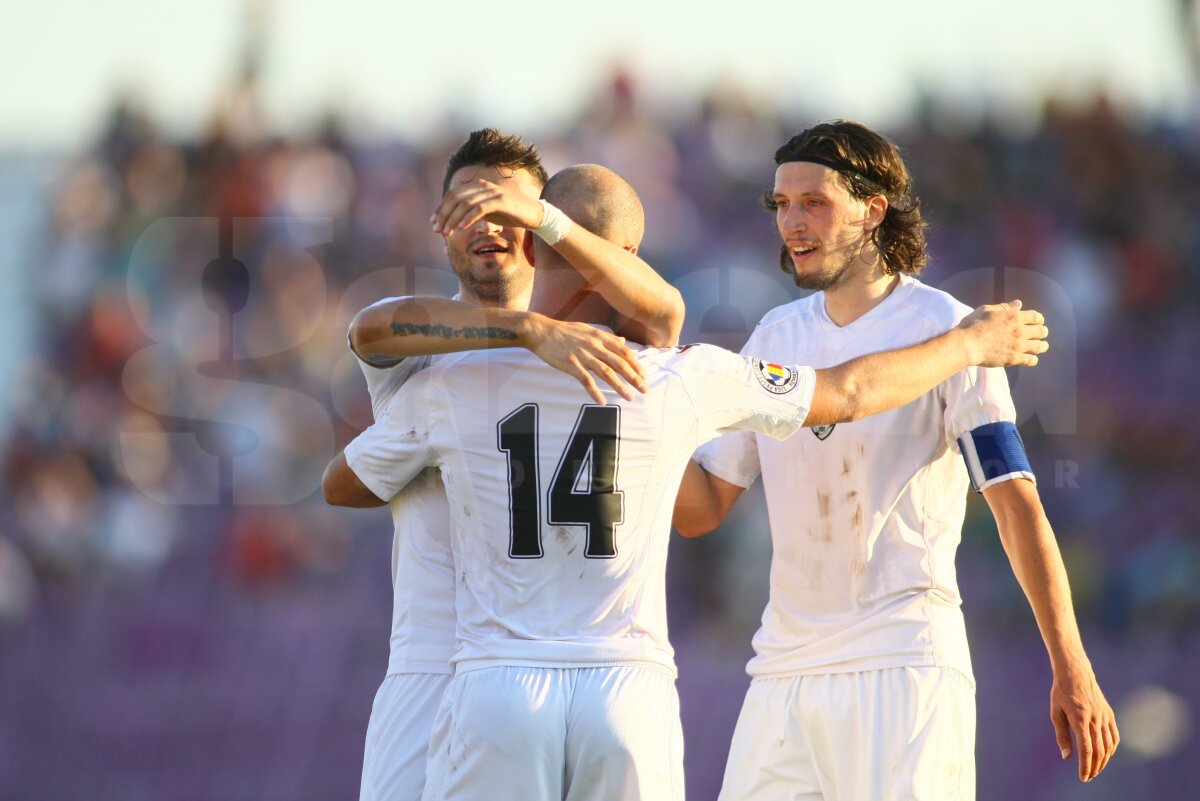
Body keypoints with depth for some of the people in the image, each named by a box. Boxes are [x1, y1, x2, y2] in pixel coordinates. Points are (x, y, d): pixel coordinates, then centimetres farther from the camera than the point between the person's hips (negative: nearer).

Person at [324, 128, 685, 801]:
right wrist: (534, 329, -30)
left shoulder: (590, 336, 11)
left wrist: (541, 217, -26)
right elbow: (371, 328, -16)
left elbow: (664, 310, -12)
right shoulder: (409, 350, 9)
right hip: (431, 669, 0)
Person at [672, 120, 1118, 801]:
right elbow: (700, 509, 15)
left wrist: (1072, 672, -16)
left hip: (905, 662, -6)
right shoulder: (775, 338, 14)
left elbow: (1017, 502, -9)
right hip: (784, 664, 6)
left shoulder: (944, 329, -3)